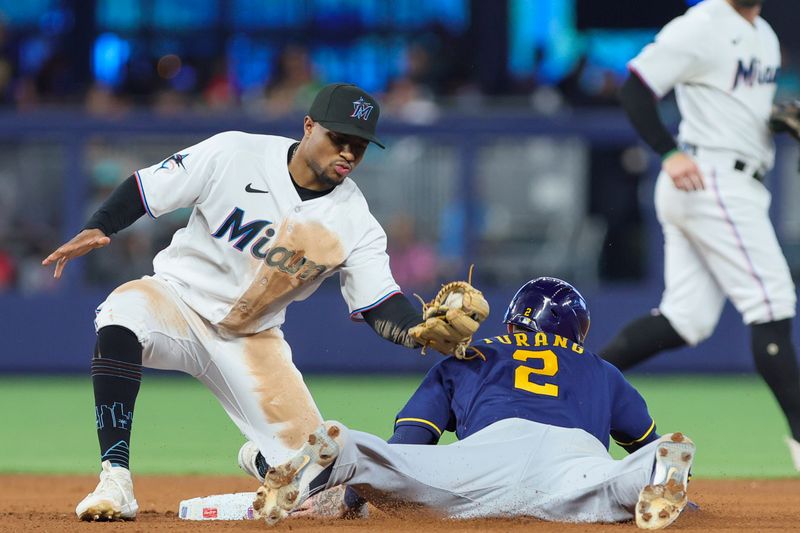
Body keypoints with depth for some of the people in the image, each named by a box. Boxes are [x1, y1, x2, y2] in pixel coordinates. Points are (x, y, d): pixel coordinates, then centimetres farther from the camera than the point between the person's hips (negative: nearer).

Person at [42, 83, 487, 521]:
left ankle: (263, 458, 36)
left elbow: (382, 307, -14)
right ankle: (115, 482, -33)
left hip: (252, 338, 2)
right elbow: (145, 190, -9)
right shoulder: (234, 154, -14)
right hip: (179, 299, -2)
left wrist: (421, 330, -36)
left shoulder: (354, 221, -8)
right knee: (123, 315, -38)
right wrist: (95, 230, -26)